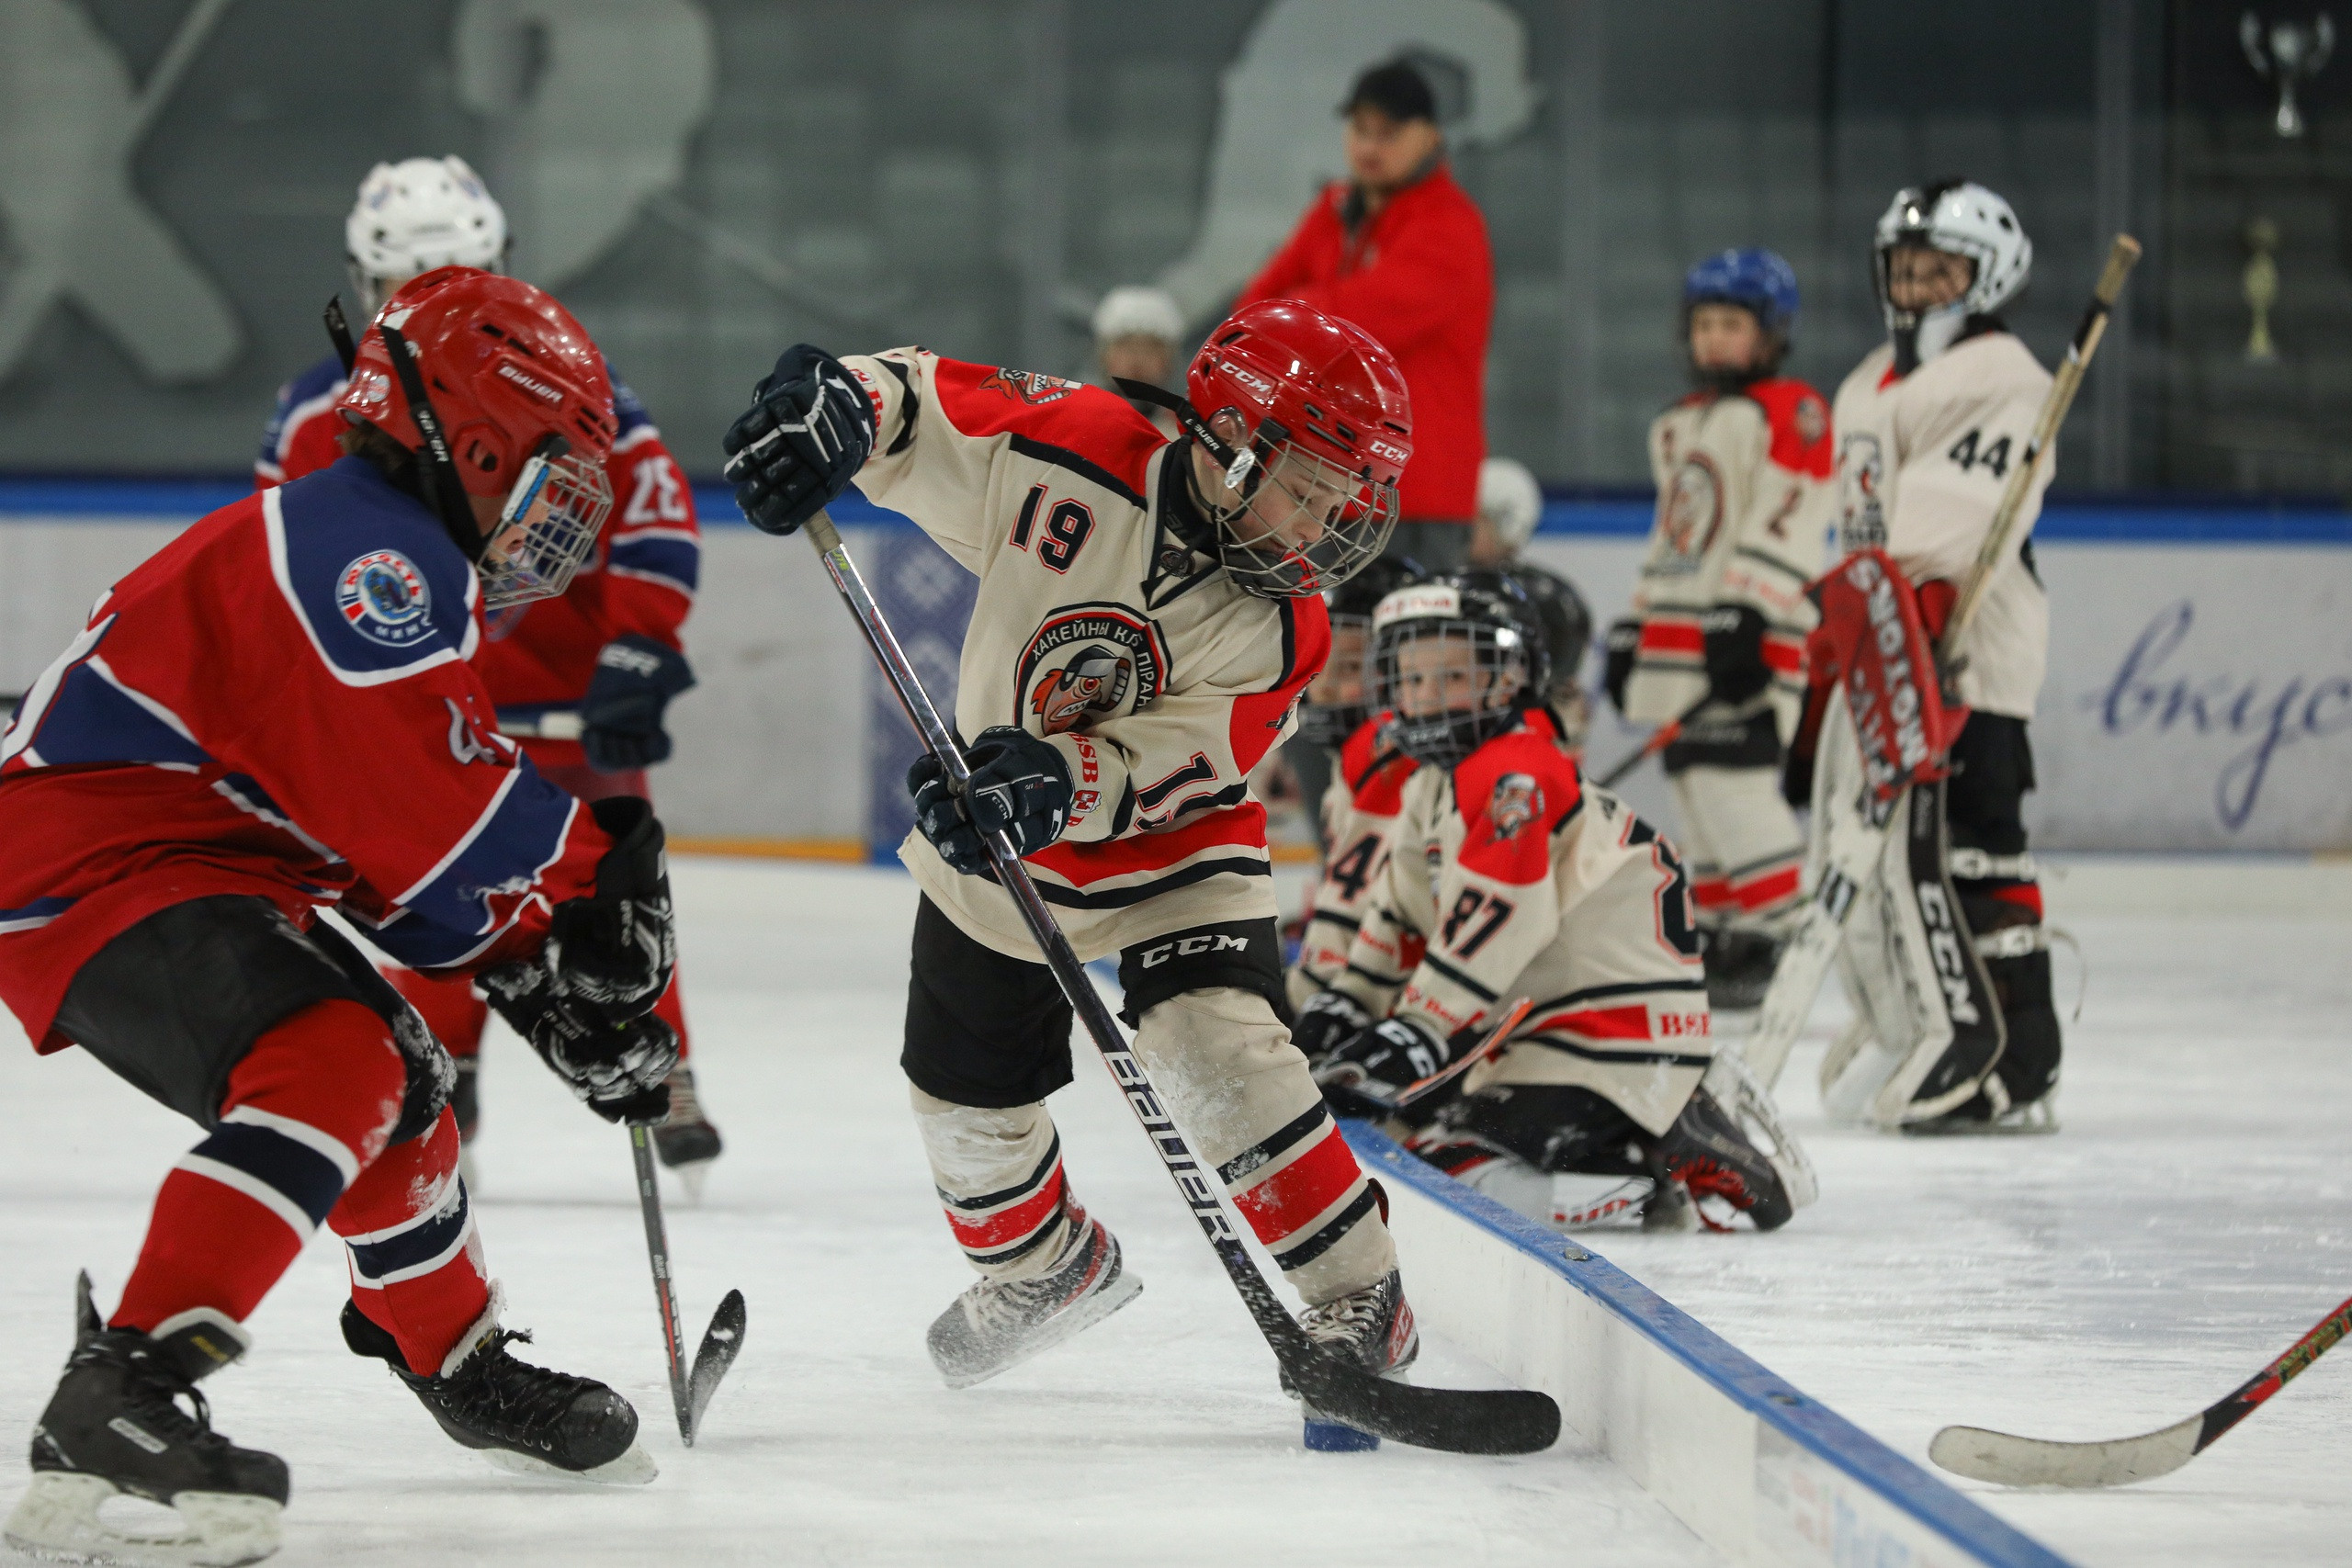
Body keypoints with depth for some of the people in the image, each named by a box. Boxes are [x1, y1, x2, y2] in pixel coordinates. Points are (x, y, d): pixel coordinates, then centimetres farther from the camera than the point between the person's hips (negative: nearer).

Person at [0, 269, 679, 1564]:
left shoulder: (415, 577, 20)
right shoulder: (367, 548, -15)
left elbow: (419, 868, 19)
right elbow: (420, 805, -25)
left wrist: (549, 979, 8)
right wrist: (589, 858, -11)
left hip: (196, 864, 11)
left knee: (394, 1081, 24)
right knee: (331, 1063, -31)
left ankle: (464, 1365, 45)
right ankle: (123, 1397, -41)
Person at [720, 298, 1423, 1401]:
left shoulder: (1280, 628, -24)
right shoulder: (1070, 454, -25)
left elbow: (1161, 769, -28)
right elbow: (924, 403, -16)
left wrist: (1057, 784, -47)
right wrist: (836, 402, -39)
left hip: (1172, 850, -2)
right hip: (993, 853, 3)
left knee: (1216, 1046, -27)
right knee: (967, 1096, 15)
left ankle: (1356, 1304, -17)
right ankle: (1045, 1264, 48)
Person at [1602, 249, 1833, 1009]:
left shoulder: (1793, 412, -7)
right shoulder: (1679, 426, 21)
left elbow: (1786, 526, -16)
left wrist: (1745, 618, -24)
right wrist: (1635, 626, 23)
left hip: (1752, 633, -9)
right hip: (1680, 627, 9)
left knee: (1735, 778, -17)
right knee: (1695, 781, 9)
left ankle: (1778, 936, -15)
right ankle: (1716, 931, 14)